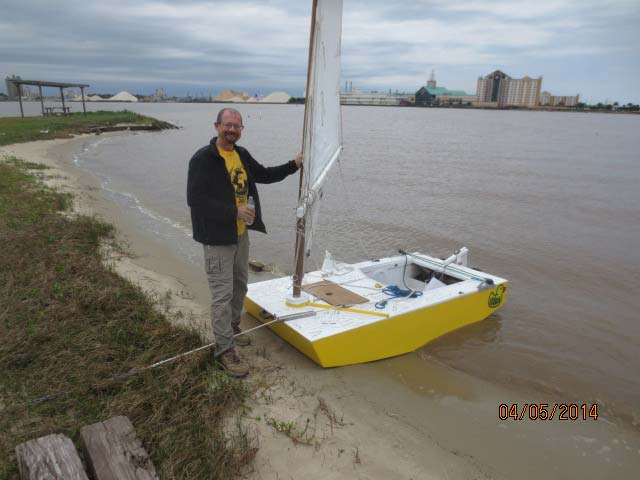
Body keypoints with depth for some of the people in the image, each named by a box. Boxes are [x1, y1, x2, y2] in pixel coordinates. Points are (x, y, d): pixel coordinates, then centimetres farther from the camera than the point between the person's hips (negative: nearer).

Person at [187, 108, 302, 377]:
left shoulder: (242, 155, 8)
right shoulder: (203, 159, -16)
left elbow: (263, 175, 21)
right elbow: (195, 199, -22)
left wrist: (294, 165, 12)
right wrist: (234, 211, -26)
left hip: (241, 233, 8)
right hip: (217, 238, -8)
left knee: (239, 285, 21)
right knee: (222, 293, -3)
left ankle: (232, 328, 42)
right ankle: (224, 349, 8)